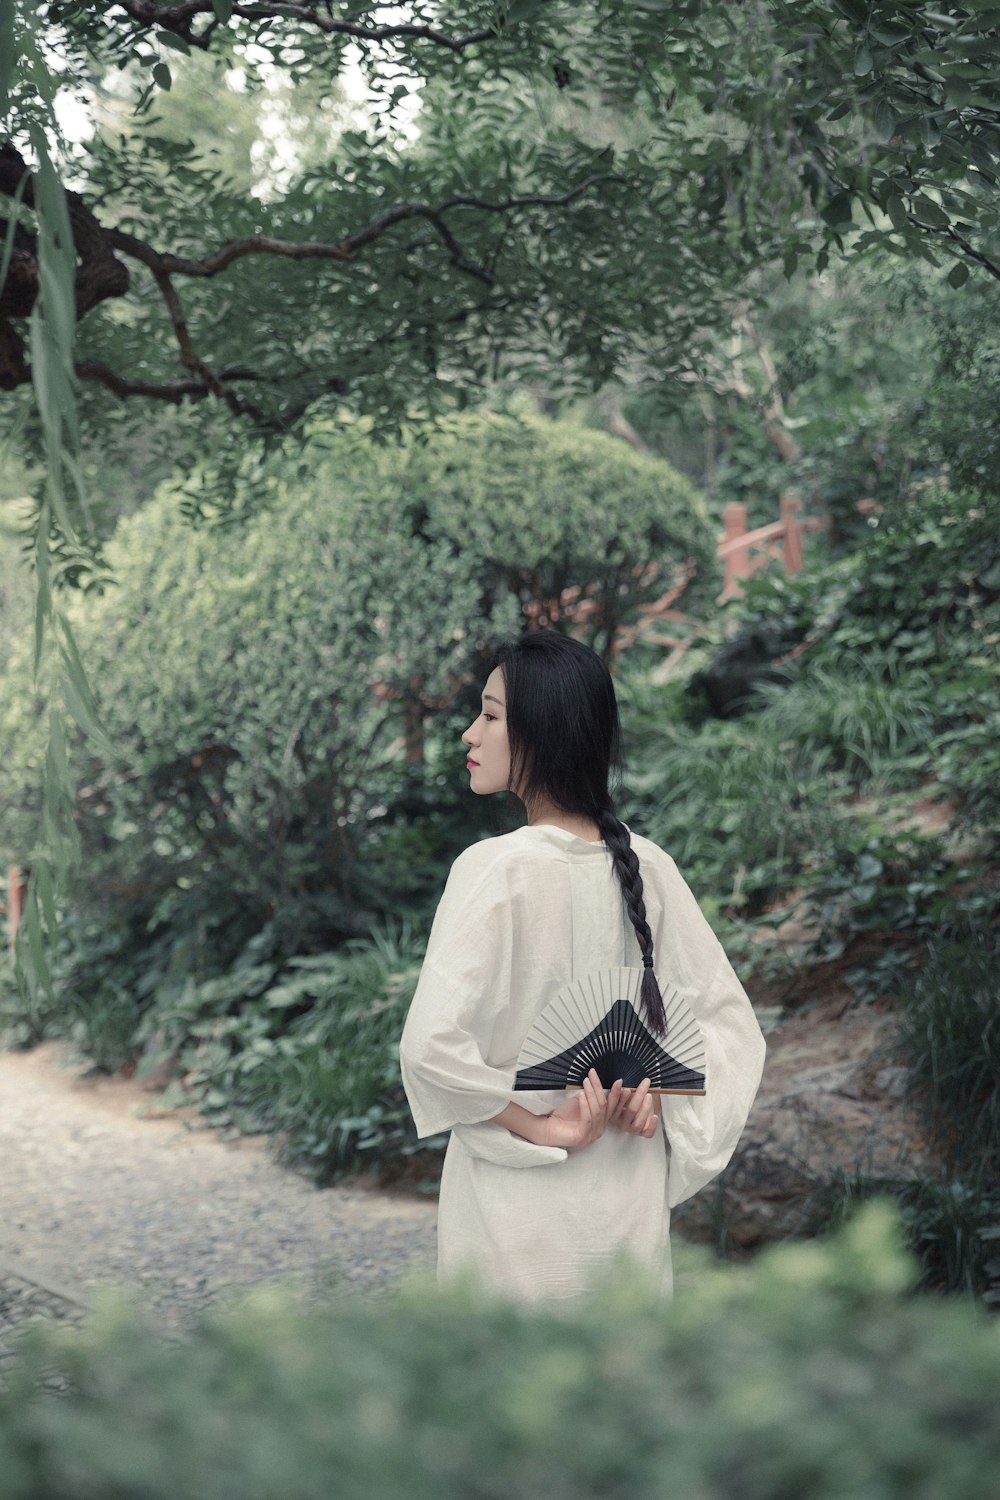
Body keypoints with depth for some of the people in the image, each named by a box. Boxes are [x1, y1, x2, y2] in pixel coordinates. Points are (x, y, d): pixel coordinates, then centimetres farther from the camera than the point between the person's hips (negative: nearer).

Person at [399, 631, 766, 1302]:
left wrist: (538, 1125, -14)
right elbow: (731, 1020, 7)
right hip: (631, 1208, 5)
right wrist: (657, 1093, -3)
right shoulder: (649, 866, 0)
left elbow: (431, 1044, -24)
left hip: (519, 1208, -5)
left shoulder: (497, 868, -16)